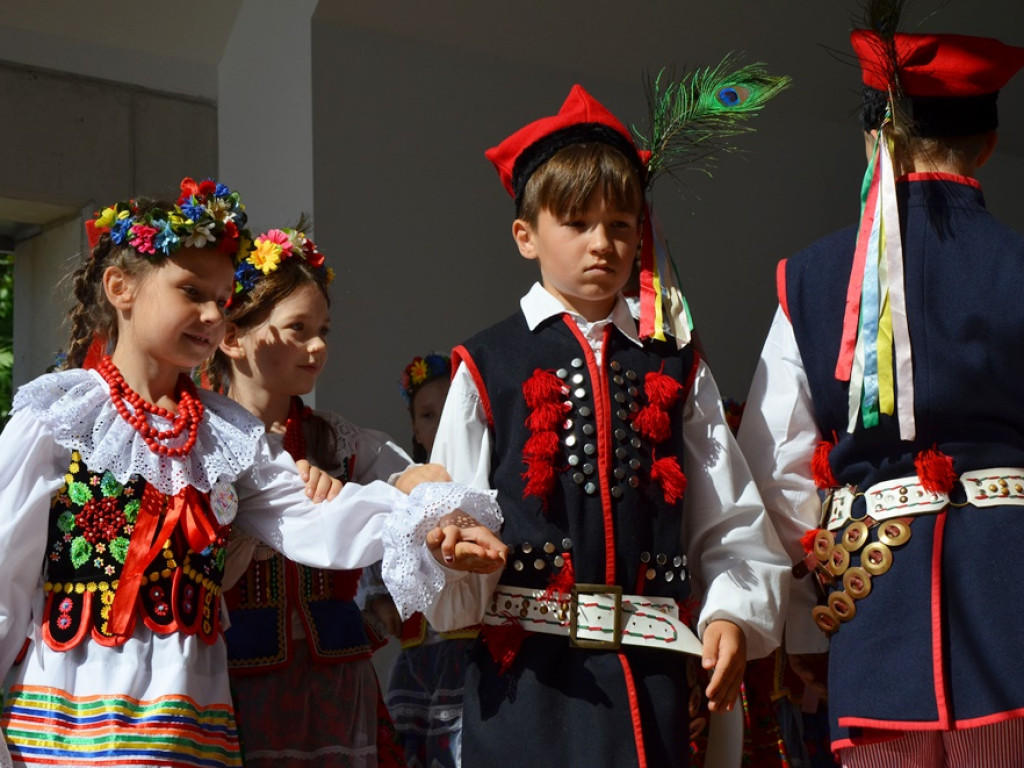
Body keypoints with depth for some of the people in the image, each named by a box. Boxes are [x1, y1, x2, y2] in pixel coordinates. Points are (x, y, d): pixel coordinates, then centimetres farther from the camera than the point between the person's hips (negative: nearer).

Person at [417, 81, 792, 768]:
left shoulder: (677, 372, 13)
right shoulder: (486, 369, 6)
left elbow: (733, 526, 8)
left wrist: (733, 615, -8)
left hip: (650, 679, 2)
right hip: (525, 675, -2)